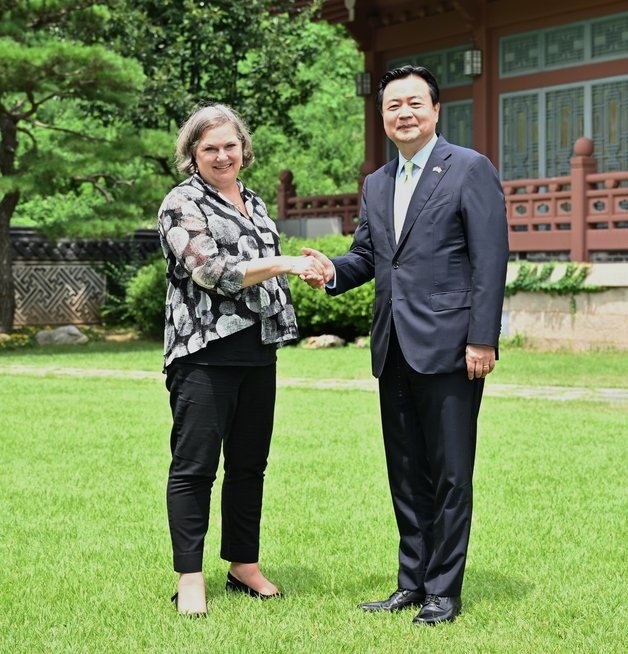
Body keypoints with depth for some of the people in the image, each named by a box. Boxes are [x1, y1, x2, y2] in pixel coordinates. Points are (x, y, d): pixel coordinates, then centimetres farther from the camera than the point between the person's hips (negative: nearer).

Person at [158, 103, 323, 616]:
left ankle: (245, 565, 21)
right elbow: (212, 271, -17)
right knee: (195, 466, -4)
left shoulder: (253, 202, 18)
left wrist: (303, 271, 12)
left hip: (258, 350, 7)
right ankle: (190, 579, 1)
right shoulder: (183, 204, -5)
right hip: (205, 353, -7)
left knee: (250, 463, 11)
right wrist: (283, 264, -18)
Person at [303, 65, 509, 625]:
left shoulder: (470, 169, -4)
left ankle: (444, 592, 9)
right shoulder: (377, 184, 17)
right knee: (406, 474, 13)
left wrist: (482, 340, -15)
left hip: (448, 347, -7)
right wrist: (334, 271, -5)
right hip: (394, 349, 7)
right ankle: (412, 583, 22)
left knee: (450, 475, 0)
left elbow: (491, 260, -9)